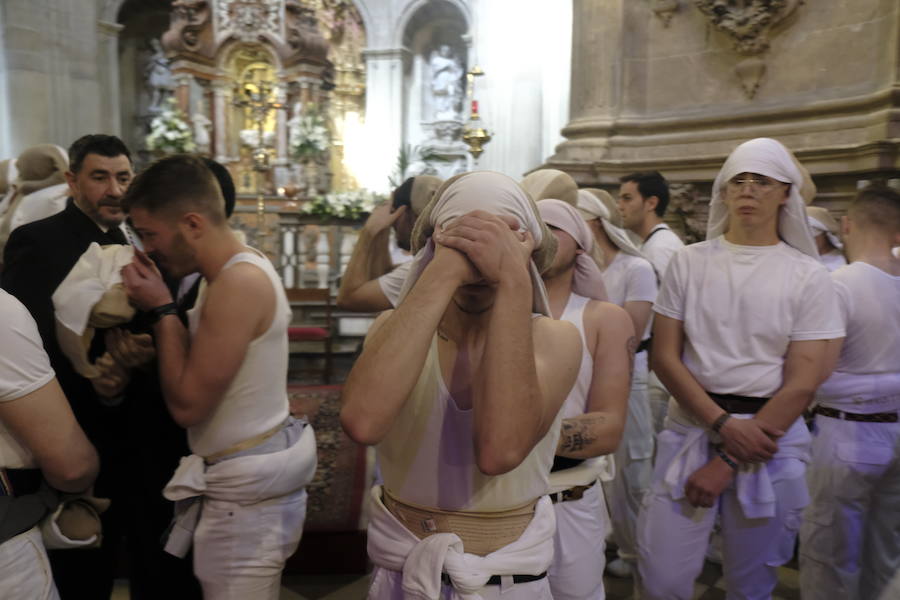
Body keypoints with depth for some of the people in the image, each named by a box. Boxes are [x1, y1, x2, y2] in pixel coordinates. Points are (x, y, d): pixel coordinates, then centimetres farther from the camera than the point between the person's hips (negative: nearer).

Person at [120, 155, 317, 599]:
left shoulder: (238, 283, -24)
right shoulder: (240, 269, 7)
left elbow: (187, 404, -20)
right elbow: (200, 370, 11)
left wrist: (162, 309, -14)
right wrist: (165, 306, -1)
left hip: (245, 488, -10)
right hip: (249, 475, 10)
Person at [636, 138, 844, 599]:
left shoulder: (808, 277, -2)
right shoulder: (689, 262, 2)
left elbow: (801, 384, -6)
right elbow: (664, 356, -2)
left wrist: (730, 463, -11)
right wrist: (723, 424, -15)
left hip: (770, 433, 0)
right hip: (692, 425, 1)